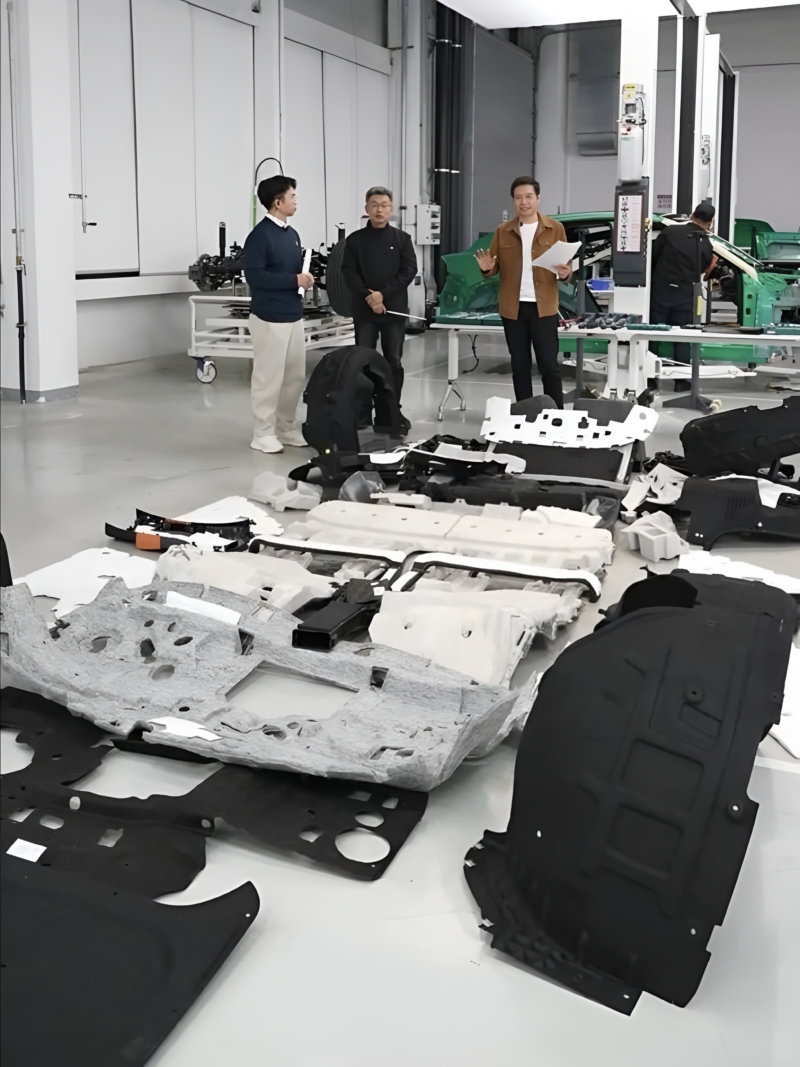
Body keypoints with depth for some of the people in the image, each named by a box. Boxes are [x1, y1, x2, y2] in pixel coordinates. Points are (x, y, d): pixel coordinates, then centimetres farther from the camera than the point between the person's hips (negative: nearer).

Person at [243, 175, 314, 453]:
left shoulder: (292, 234, 13)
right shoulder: (260, 235, -12)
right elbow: (254, 275, -20)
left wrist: (306, 277, -3)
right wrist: (294, 279, -18)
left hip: (294, 315, 8)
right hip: (269, 318, -8)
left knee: (295, 375, 12)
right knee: (269, 377, -2)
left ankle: (287, 427, 24)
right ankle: (263, 433, 7)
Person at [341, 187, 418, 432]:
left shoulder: (402, 239, 7)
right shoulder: (355, 240, 6)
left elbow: (409, 271, -3)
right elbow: (349, 273, -2)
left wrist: (383, 294, -13)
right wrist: (368, 297, -16)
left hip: (394, 310, 0)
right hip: (364, 310, 0)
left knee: (394, 362, 4)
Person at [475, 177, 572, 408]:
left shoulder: (555, 229, 2)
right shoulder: (503, 231, 6)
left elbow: (566, 263, 4)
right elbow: (495, 267, 7)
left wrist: (565, 273, -19)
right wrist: (487, 268, -16)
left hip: (544, 307, -2)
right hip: (512, 307, 2)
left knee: (549, 364, -1)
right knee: (519, 365, 9)